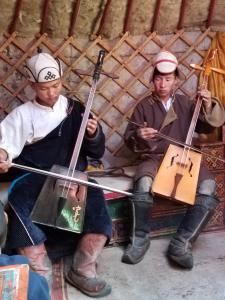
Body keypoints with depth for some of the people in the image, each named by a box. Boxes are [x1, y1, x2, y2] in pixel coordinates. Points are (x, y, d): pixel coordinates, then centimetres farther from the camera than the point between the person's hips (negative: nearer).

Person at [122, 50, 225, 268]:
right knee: (143, 184, -36)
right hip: (153, 158, -2)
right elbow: (129, 139, 5)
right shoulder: (144, 106, 5)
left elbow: (206, 128, 14)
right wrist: (138, 136, -18)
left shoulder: (185, 104, 12)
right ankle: (139, 239, -13)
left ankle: (181, 243, -15)